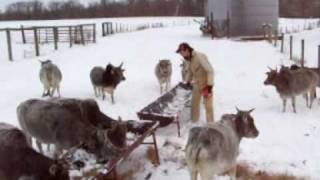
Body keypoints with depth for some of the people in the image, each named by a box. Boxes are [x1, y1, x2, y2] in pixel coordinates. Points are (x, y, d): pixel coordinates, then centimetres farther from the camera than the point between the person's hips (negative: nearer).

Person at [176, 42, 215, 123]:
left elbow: (210, 71, -27)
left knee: (208, 106, -2)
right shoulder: (190, 59, 2)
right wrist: (187, 83, 18)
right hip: (197, 85, 8)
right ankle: (194, 122, 32)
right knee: (194, 104, 16)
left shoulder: (200, 57, -25)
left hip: (206, 85, -8)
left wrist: (209, 86, -29)